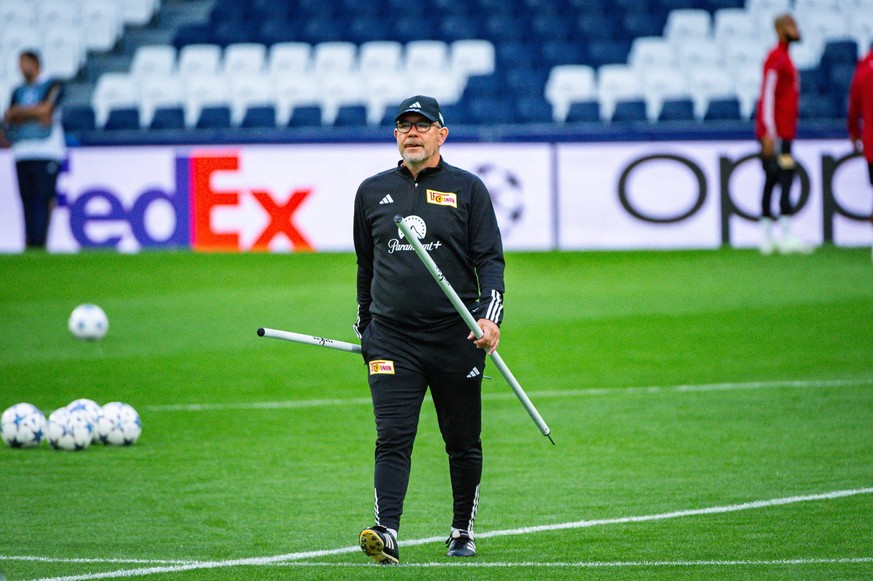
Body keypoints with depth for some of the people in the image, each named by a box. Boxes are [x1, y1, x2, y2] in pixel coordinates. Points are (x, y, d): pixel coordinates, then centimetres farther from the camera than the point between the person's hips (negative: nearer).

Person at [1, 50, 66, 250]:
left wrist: (18, 111, 0)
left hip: (46, 153, -5)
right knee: (27, 200, 1)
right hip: (22, 154, 5)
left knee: (44, 198, -13)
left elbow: (45, 108, -10)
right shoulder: (19, 91, 21)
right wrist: (35, 115, -5)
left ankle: (39, 242, -16)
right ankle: (29, 243, 0)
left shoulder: (52, 86, 5)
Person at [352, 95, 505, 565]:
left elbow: (490, 259, 0)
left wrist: (490, 315, -15)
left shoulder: (467, 189, 4)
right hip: (391, 340, 1)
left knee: (463, 443, 7)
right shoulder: (372, 192, 12)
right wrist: (365, 325, 23)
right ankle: (386, 535, -22)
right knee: (392, 438, -12)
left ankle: (463, 532, 23)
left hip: (456, 338, -1)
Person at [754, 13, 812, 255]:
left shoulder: (784, 58, 19)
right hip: (776, 133, -10)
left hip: (783, 132, 10)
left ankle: (767, 237, 10)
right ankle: (786, 236, -17)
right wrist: (769, 133, -21)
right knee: (786, 178, -13)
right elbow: (767, 95, -17)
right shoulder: (775, 58, -11)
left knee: (772, 181, 9)